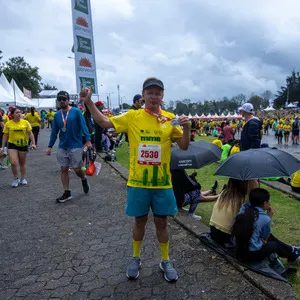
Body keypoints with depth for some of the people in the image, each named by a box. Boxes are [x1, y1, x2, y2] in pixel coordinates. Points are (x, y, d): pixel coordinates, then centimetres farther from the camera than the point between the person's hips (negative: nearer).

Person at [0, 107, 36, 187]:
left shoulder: (25, 122, -2)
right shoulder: (8, 124, -2)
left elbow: (30, 133, 0)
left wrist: (33, 143, -10)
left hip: (23, 145, 1)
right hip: (12, 145, -1)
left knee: (22, 163, 13)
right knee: (13, 163, -11)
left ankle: (23, 178, 28)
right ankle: (16, 179, 9)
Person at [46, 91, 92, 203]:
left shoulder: (76, 111, -5)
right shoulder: (57, 115, 7)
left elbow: (83, 126, -8)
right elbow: (54, 132, 11)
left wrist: (88, 140, -17)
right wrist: (50, 146, 9)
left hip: (75, 145, -4)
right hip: (62, 147, 4)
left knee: (77, 169, -1)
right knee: (63, 169, 6)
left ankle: (84, 180, 33)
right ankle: (67, 193, 18)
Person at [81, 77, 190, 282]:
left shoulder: (170, 119, -1)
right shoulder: (132, 116, -2)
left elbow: (184, 146, 0)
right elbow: (104, 122, 4)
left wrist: (186, 128, -18)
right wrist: (89, 102, -6)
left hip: (162, 182, 0)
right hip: (137, 182, 0)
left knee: (162, 222, 14)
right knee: (140, 220, 15)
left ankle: (166, 261, 34)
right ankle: (136, 258, 38)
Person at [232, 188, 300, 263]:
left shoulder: (244, 207, -4)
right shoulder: (265, 219, -19)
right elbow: (265, 237, 1)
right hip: (252, 254, -5)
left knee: (270, 237, 25)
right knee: (274, 244, 24)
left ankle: (291, 251, 46)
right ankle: (292, 256, 50)